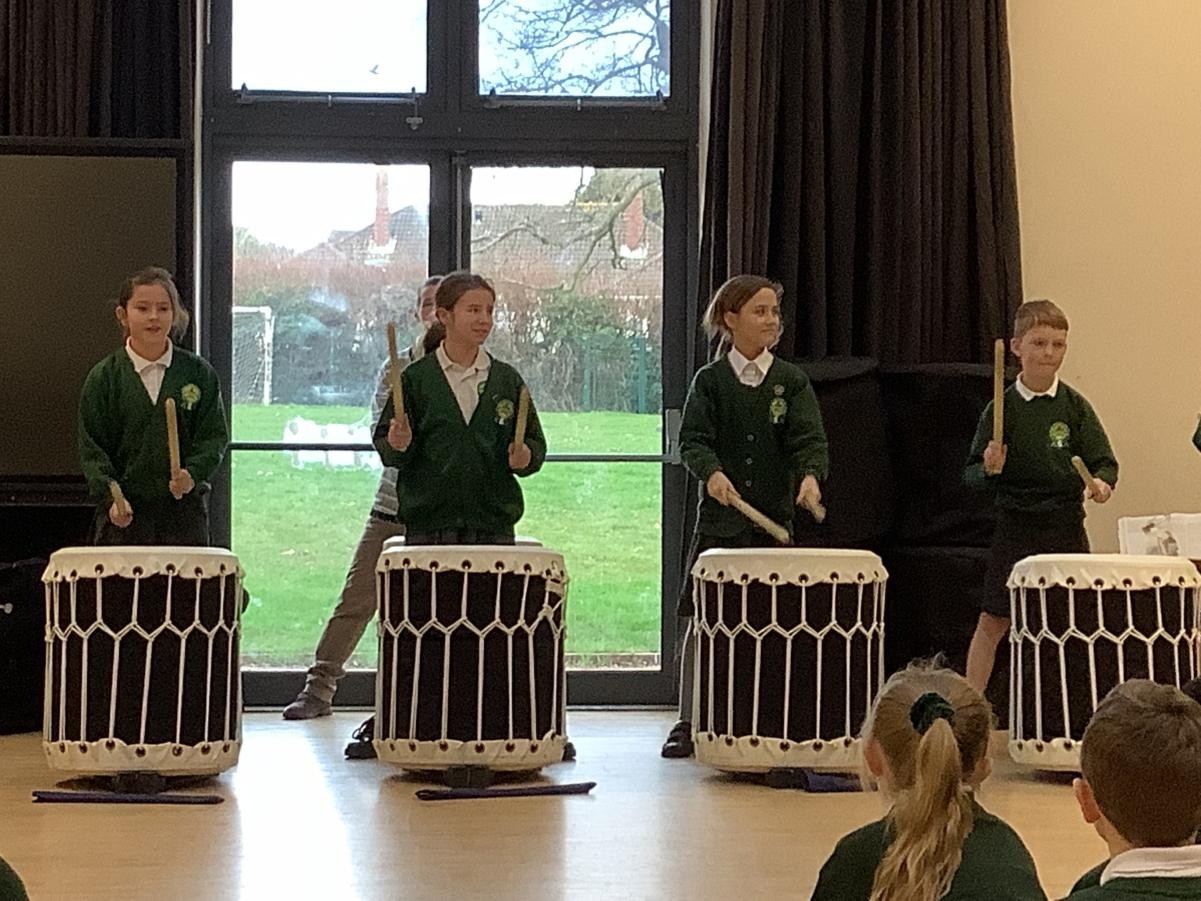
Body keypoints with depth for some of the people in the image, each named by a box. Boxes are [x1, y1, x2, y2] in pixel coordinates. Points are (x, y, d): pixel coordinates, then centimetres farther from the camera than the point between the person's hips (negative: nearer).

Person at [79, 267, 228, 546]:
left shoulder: (198, 373, 3)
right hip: (124, 512, -1)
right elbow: (92, 449, 0)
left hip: (184, 509, 1)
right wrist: (111, 498, -14)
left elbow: (215, 436, 3)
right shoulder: (103, 378, 1)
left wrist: (193, 474, -15)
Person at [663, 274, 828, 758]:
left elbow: (809, 438, -6)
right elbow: (692, 440, -7)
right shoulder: (710, 381, 3)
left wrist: (810, 475, -27)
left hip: (774, 519, 1)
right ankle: (689, 722, 8)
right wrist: (712, 473, -27)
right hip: (719, 519, -1)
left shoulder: (791, 381, 5)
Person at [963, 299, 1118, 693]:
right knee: (992, 622, 0)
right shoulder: (1001, 409, -1)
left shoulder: (1075, 407, 1)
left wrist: (1101, 481, -23)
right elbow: (972, 475, -1)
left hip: (1066, 527, 1)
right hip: (1015, 529, -1)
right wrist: (989, 469, -23)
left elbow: (1103, 460, -2)